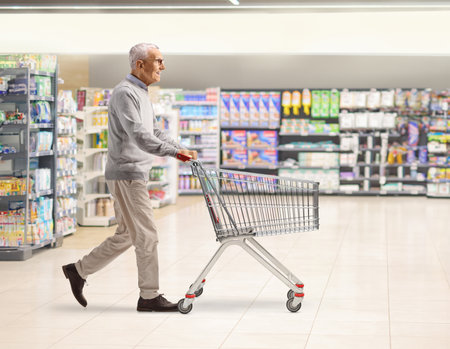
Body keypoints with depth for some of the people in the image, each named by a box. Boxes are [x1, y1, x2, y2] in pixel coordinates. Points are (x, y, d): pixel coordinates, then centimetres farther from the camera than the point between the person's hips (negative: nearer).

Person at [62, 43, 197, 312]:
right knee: (147, 236, -5)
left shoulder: (142, 94, 18)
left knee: (127, 235, 14)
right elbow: (138, 135, -26)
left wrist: (182, 149, 9)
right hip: (126, 174, -10)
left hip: (137, 174, 10)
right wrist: (174, 152, -30)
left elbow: (155, 132, 23)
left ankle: (79, 270, 23)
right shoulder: (125, 93, -15)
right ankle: (149, 296, 3)